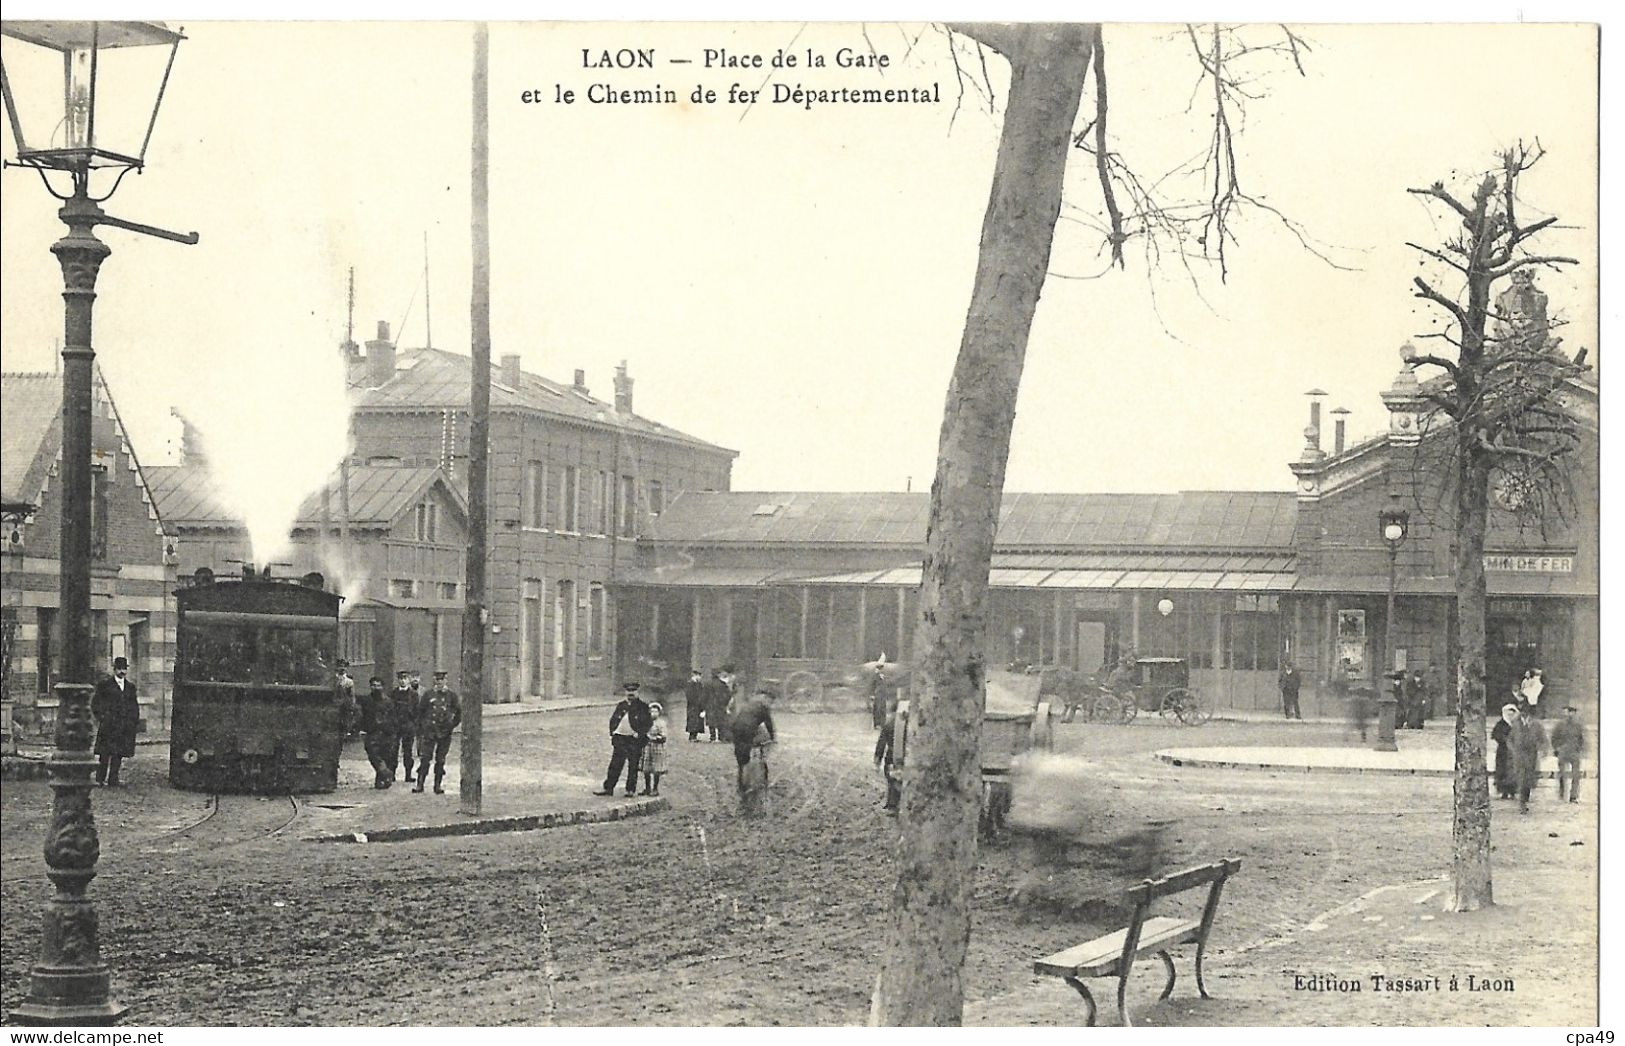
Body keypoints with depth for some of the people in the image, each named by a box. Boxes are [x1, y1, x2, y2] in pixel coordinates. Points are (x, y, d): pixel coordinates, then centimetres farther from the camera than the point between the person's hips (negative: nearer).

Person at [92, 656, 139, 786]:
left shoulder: (130, 686, 16)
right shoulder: (105, 684, 3)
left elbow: (134, 705, 22)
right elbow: (95, 702, 4)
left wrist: (133, 719, 11)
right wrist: (101, 717, -5)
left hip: (125, 726, 4)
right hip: (108, 724, -4)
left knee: (118, 754, 2)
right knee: (105, 752, -8)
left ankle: (113, 780, 6)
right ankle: (100, 779, -2)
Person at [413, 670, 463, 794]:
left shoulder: (451, 695, 3)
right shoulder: (428, 695, 4)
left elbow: (459, 711, 11)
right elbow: (420, 711, 11)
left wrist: (452, 724, 3)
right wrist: (421, 727, 7)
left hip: (444, 733, 0)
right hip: (429, 731, 0)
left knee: (440, 760, 5)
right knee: (424, 758, -5)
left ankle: (438, 786, 11)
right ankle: (420, 784, -2)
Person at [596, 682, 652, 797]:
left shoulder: (642, 706, -2)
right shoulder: (621, 705, 10)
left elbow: (647, 723, -5)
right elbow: (613, 720, 16)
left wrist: (638, 734, -14)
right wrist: (612, 733, 4)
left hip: (634, 740, -3)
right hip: (620, 738, 3)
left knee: (633, 766, 3)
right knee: (615, 765, 4)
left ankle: (631, 790, 12)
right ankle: (608, 788, 7)